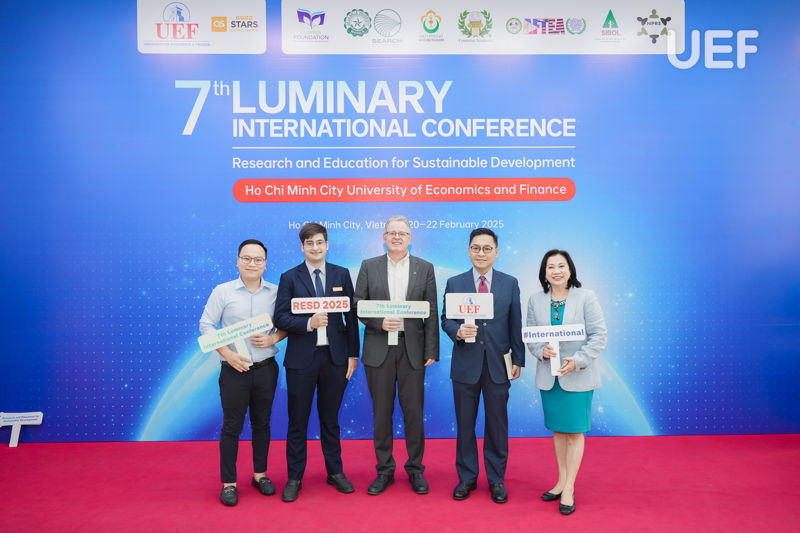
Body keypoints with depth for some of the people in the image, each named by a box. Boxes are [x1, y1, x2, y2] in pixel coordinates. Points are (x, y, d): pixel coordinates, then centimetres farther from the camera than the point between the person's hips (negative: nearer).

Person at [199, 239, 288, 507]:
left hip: (266, 369, 2)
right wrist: (228, 354, -14)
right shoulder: (222, 291, -3)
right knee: (232, 426, 6)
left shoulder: (275, 292, 1)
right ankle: (228, 482, 20)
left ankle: (260, 474, 30)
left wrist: (272, 338, -14)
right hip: (234, 370, -2)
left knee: (262, 423, 14)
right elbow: (206, 326, -3)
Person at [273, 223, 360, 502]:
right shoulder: (289, 277, 0)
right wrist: (308, 323, -22)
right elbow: (280, 317, -5)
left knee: (330, 419, 14)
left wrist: (353, 353, 1)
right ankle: (294, 479, 23)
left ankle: (335, 472, 30)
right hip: (301, 358, -1)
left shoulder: (342, 274, 4)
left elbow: (351, 315, 4)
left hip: (335, 357, 1)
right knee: (297, 421, 9)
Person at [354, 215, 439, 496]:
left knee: (413, 412, 6)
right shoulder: (369, 266, 5)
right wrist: (379, 323, -14)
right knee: (381, 412, 8)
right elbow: (358, 305, 3)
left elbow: (432, 313, 2)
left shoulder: (425, 268, 5)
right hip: (379, 349, 1)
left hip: (413, 349, 0)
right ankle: (384, 470, 23)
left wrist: (432, 351, -3)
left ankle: (416, 470, 23)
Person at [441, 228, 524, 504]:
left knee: (497, 425, 9)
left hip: (498, 364, 0)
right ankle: (466, 478, 26)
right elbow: (445, 319, 2)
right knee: (465, 424, 10)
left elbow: (515, 325, 4)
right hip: (465, 364, 0)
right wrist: (457, 330, -20)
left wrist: (518, 360, 3)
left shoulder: (510, 283, 3)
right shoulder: (454, 283, 2)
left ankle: (496, 480, 25)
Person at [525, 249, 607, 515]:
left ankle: (569, 489, 14)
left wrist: (578, 360, -19)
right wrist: (542, 351, -15)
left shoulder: (585, 297, -7)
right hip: (548, 376, 3)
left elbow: (599, 335, -8)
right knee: (557, 430, 14)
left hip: (578, 376, -3)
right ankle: (561, 481, 29)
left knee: (574, 431, 3)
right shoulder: (535, 300, 3)